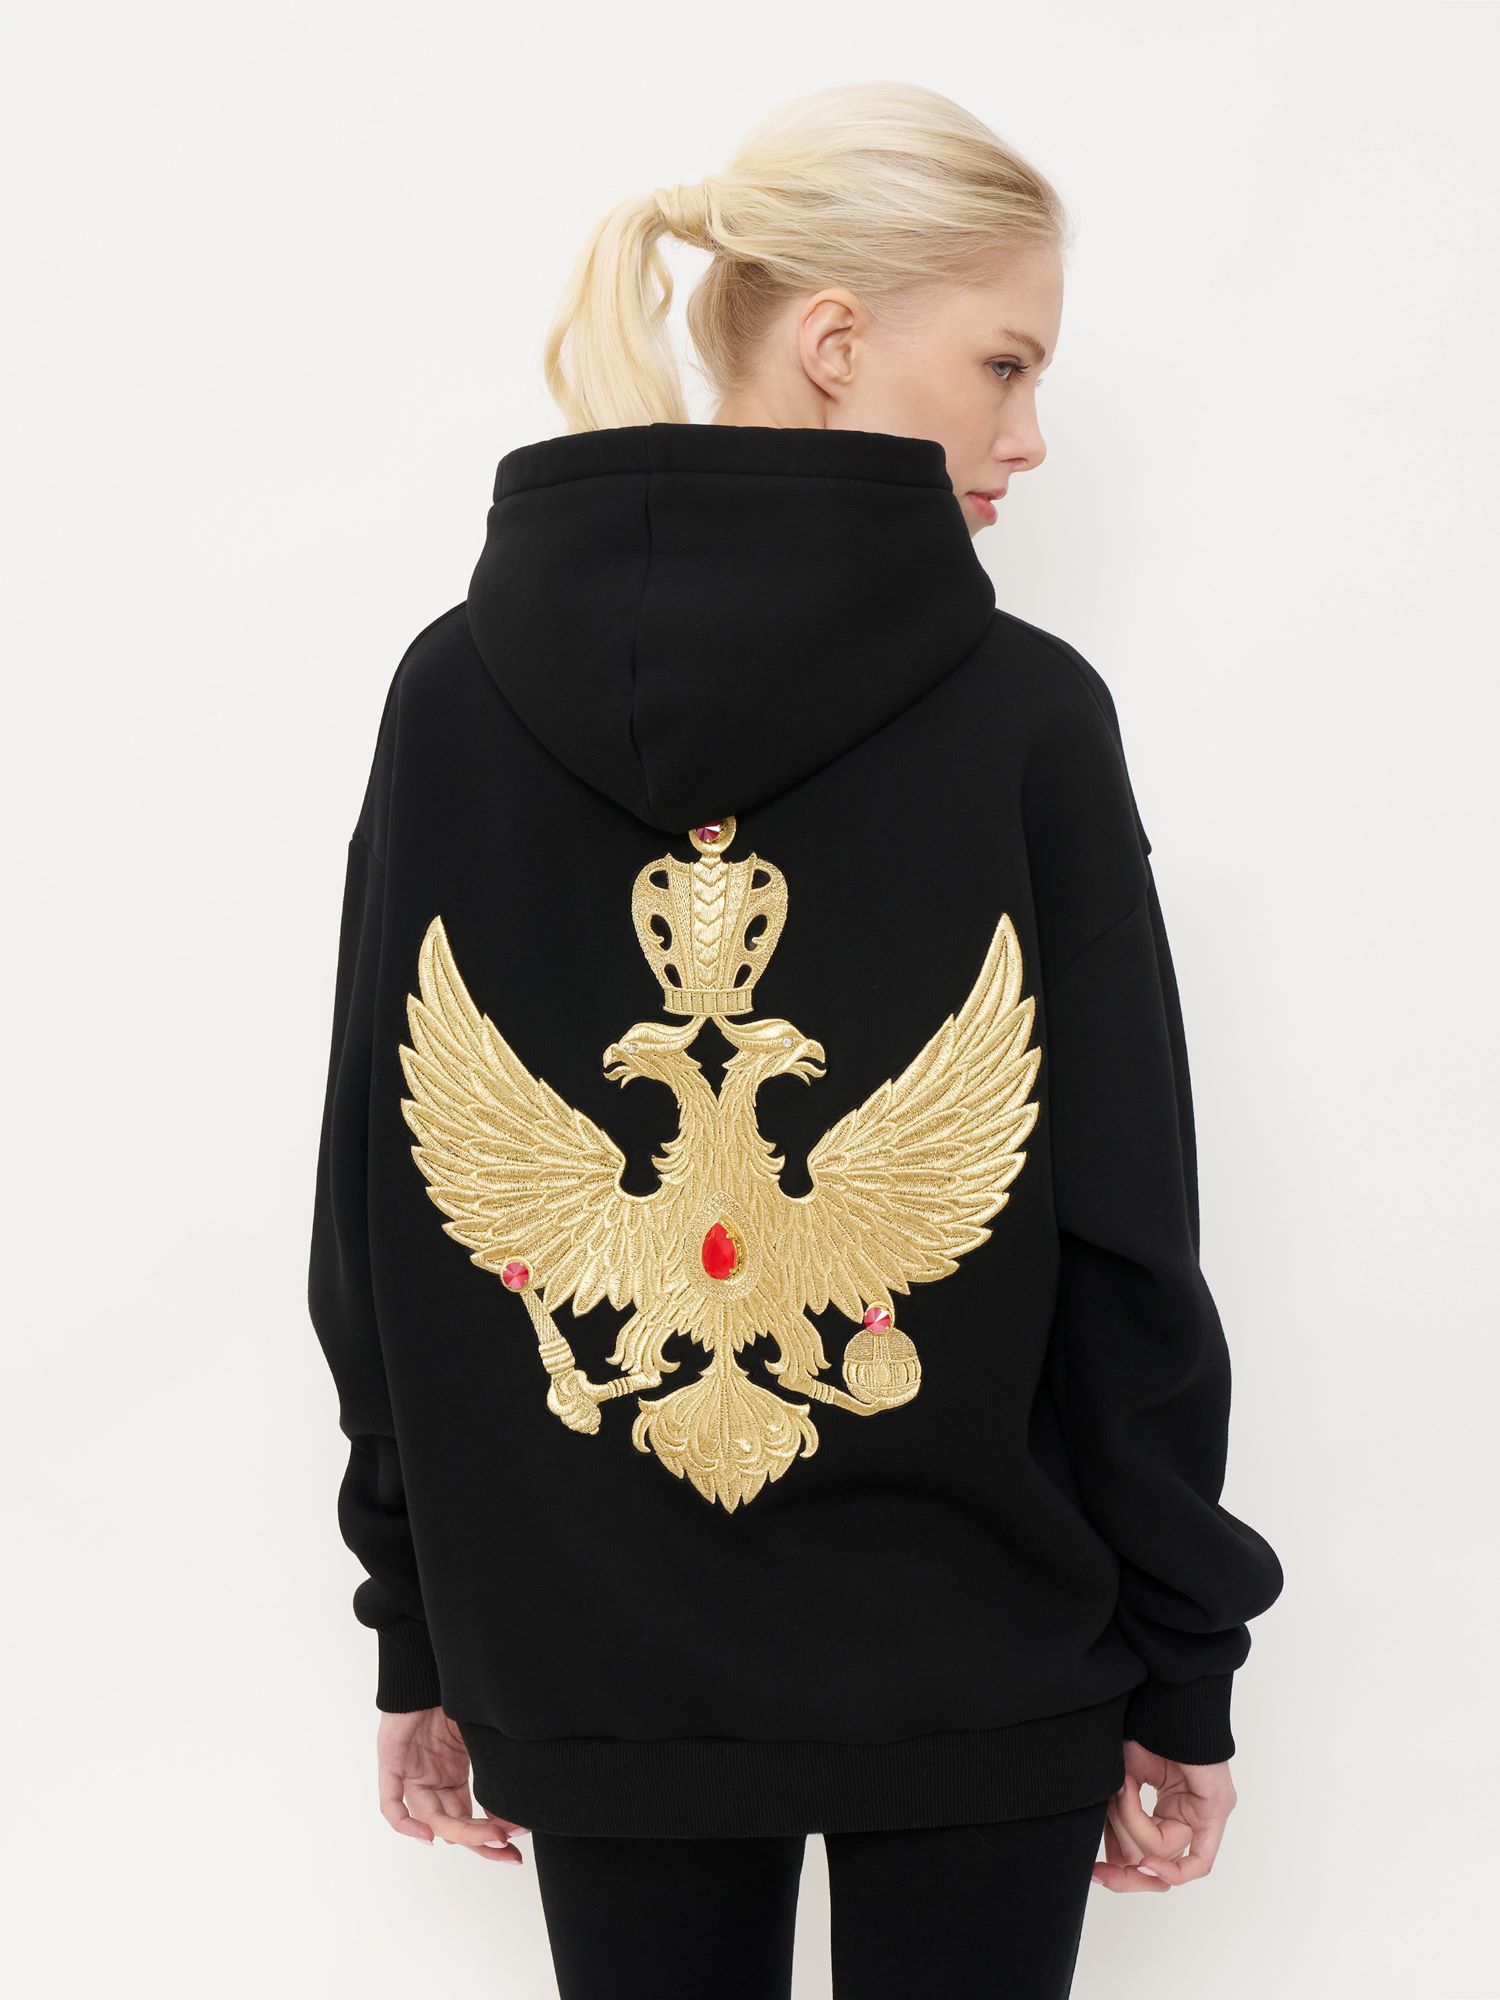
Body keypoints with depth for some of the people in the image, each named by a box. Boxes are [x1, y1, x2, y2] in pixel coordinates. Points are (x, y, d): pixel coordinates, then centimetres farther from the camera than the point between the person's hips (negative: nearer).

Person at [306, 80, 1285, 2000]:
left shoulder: (452, 697, -5)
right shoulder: (1027, 717, -14)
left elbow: (370, 1231, 0)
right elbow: (1125, 1254, -10)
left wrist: (423, 1634, 10)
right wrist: (1181, 1676, 1)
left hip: (598, 1665, 3)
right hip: (983, 1669, -2)